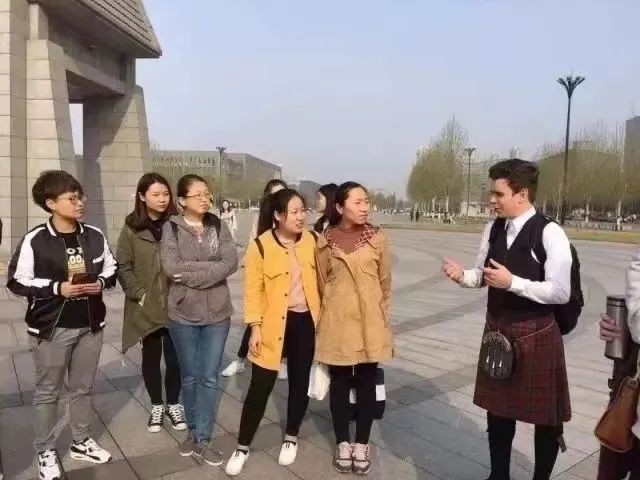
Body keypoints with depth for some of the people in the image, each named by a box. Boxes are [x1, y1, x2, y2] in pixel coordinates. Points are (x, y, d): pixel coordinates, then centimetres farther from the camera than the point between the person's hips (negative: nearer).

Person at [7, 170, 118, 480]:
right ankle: (46, 452, 28)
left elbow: (111, 269, 11)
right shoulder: (35, 240, -11)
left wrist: (101, 283, -10)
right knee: (47, 392, 10)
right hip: (51, 328, -4)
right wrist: (57, 288, -19)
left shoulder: (95, 236, 0)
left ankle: (81, 442, 35)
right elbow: (17, 282, -8)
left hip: (90, 325, 4)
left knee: (82, 388, 17)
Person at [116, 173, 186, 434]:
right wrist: (139, 294, -9)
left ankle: (173, 404, 28)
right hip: (146, 307, 0)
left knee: (175, 358, 5)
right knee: (151, 357, 13)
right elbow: (123, 267, -1)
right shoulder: (131, 229, -2)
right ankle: (157, 405, 32)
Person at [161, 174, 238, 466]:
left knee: (209, 377, 6)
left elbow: (232, 263, -11)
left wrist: (191, 274, -17)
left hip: (217, 314, 1)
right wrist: (211, 266, -15)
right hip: (183, 314, -1)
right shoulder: (171, 228, -3)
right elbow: (171, 267, -17)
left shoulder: (219, 226, 2)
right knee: (189, 376, 13)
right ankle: (193, 432, 32)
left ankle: (202, 440, 19)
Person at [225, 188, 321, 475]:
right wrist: (255, 327, -12)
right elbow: (253, 291, -9)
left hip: (305, 320, 4)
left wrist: (321, 315, 8)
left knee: (299, 381, 13)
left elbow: (319, 279, 8)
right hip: (273, 323, -3)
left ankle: (291, 439, 33)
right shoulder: (261, 246, -11)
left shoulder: (311, 241, 0)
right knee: (261, 385, 1)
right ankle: (243, 447, 19)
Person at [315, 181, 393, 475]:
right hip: (337, 323, 0)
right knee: (339, 383, 11)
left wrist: (379, 315, 10)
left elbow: (385, 282, 6)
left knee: (367, 383, 10)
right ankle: (343, 443, 28)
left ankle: (361, 444, 28)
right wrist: (329, 316, 11)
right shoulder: (325, 241, -4)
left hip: (370, 323, 1)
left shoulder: (377, 237, -3)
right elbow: (321, 283, 6)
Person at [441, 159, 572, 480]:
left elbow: (560, 292, -20)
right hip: (497, 330, 6)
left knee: (544, 417, 13)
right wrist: (462, 276, -9)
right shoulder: (493, 230, 3)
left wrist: (512, 282, -25)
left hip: (535, 334, -6)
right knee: (498, 409, 19)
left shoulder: (550, 234, -17)